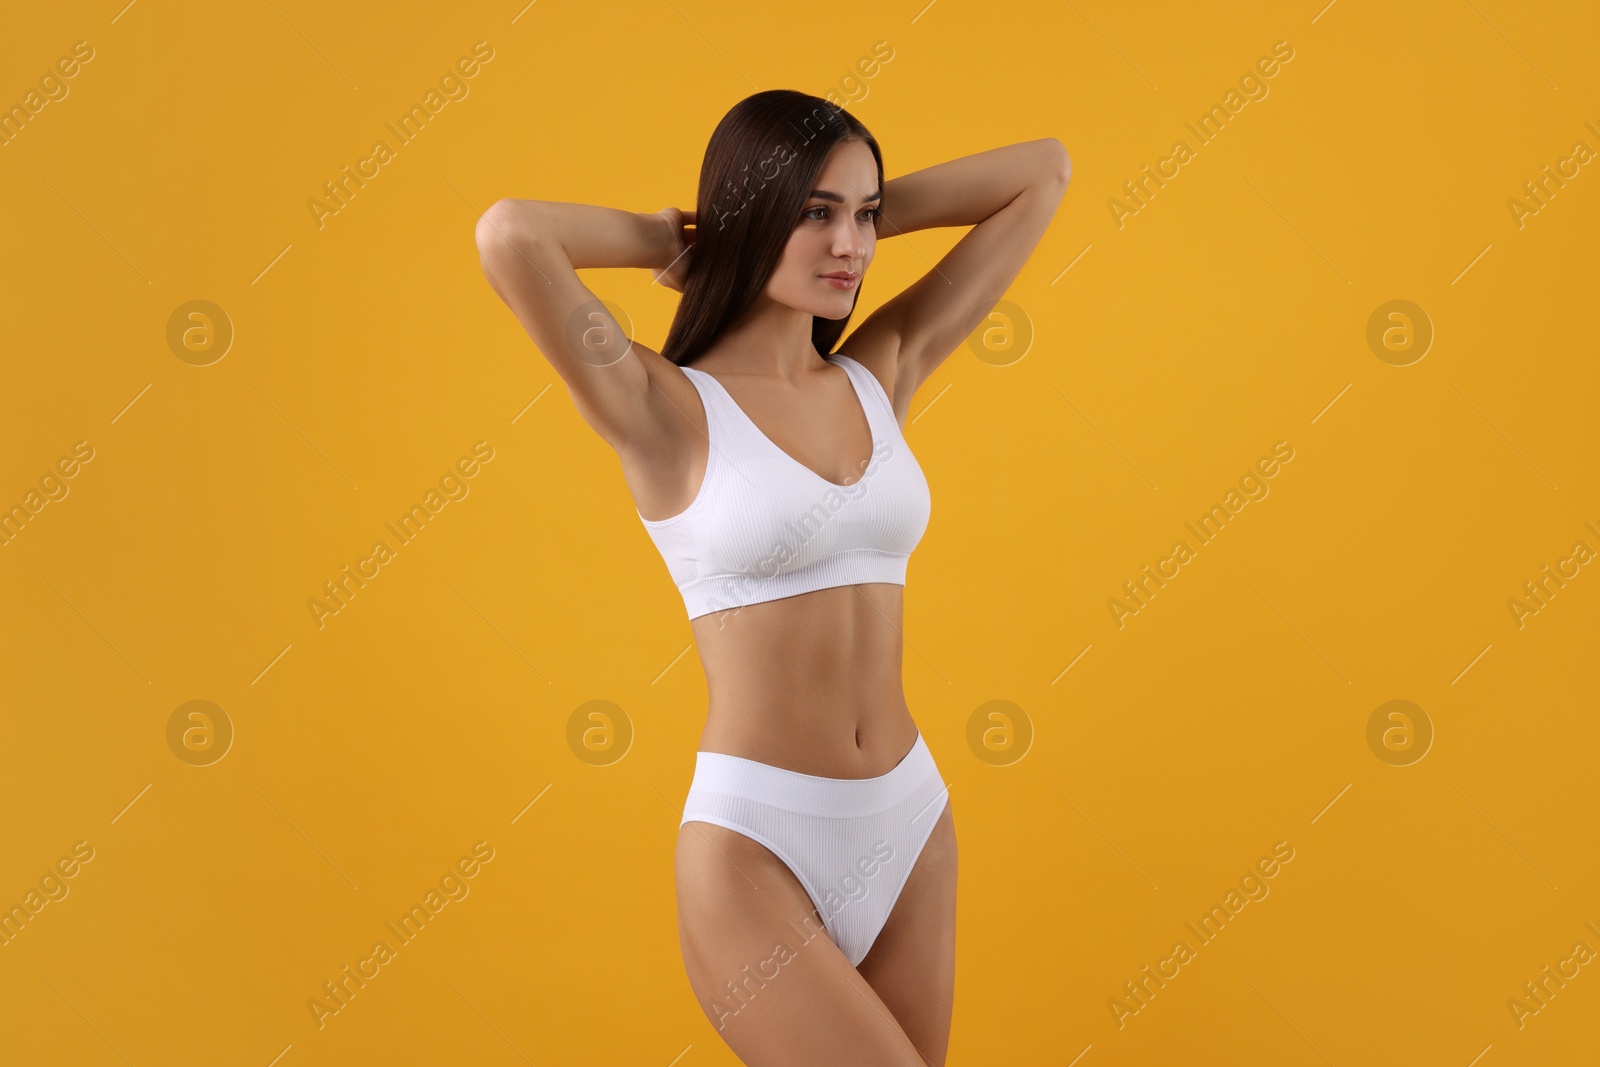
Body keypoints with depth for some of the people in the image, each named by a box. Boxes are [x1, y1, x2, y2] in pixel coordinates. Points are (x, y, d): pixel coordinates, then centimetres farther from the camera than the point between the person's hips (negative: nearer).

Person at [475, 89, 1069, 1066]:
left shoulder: (881, 374, 6)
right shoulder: (669, 409, -8)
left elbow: (1043, 173, 11)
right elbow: (509, 235, -25)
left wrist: (863, 216, 7)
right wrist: (673, 240, -7)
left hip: (910, 829, 6)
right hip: (757, 849, -5)